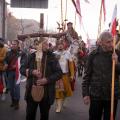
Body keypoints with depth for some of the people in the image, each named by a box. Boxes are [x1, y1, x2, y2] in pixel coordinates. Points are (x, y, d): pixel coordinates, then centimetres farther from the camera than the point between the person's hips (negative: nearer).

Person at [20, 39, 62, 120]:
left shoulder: (52, 57, -2)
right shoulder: (31, 56, 2)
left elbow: (59, 73, -4)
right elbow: (22, 69, 4)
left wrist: (47, 80, -17)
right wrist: (32, 72, -15)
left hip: (46, 93, -1)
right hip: (32, 91, 1)